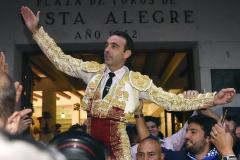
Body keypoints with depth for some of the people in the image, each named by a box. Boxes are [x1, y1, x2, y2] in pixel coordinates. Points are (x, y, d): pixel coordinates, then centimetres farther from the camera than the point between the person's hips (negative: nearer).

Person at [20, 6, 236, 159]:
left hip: (117, 141, -2)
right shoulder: (92, 70, 3)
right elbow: (60, 59, 7)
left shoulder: (138, 81, -5)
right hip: (90, 137, 3)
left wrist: (211, 99, -13)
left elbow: (173, 101, -6)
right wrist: (36, 30, 4)